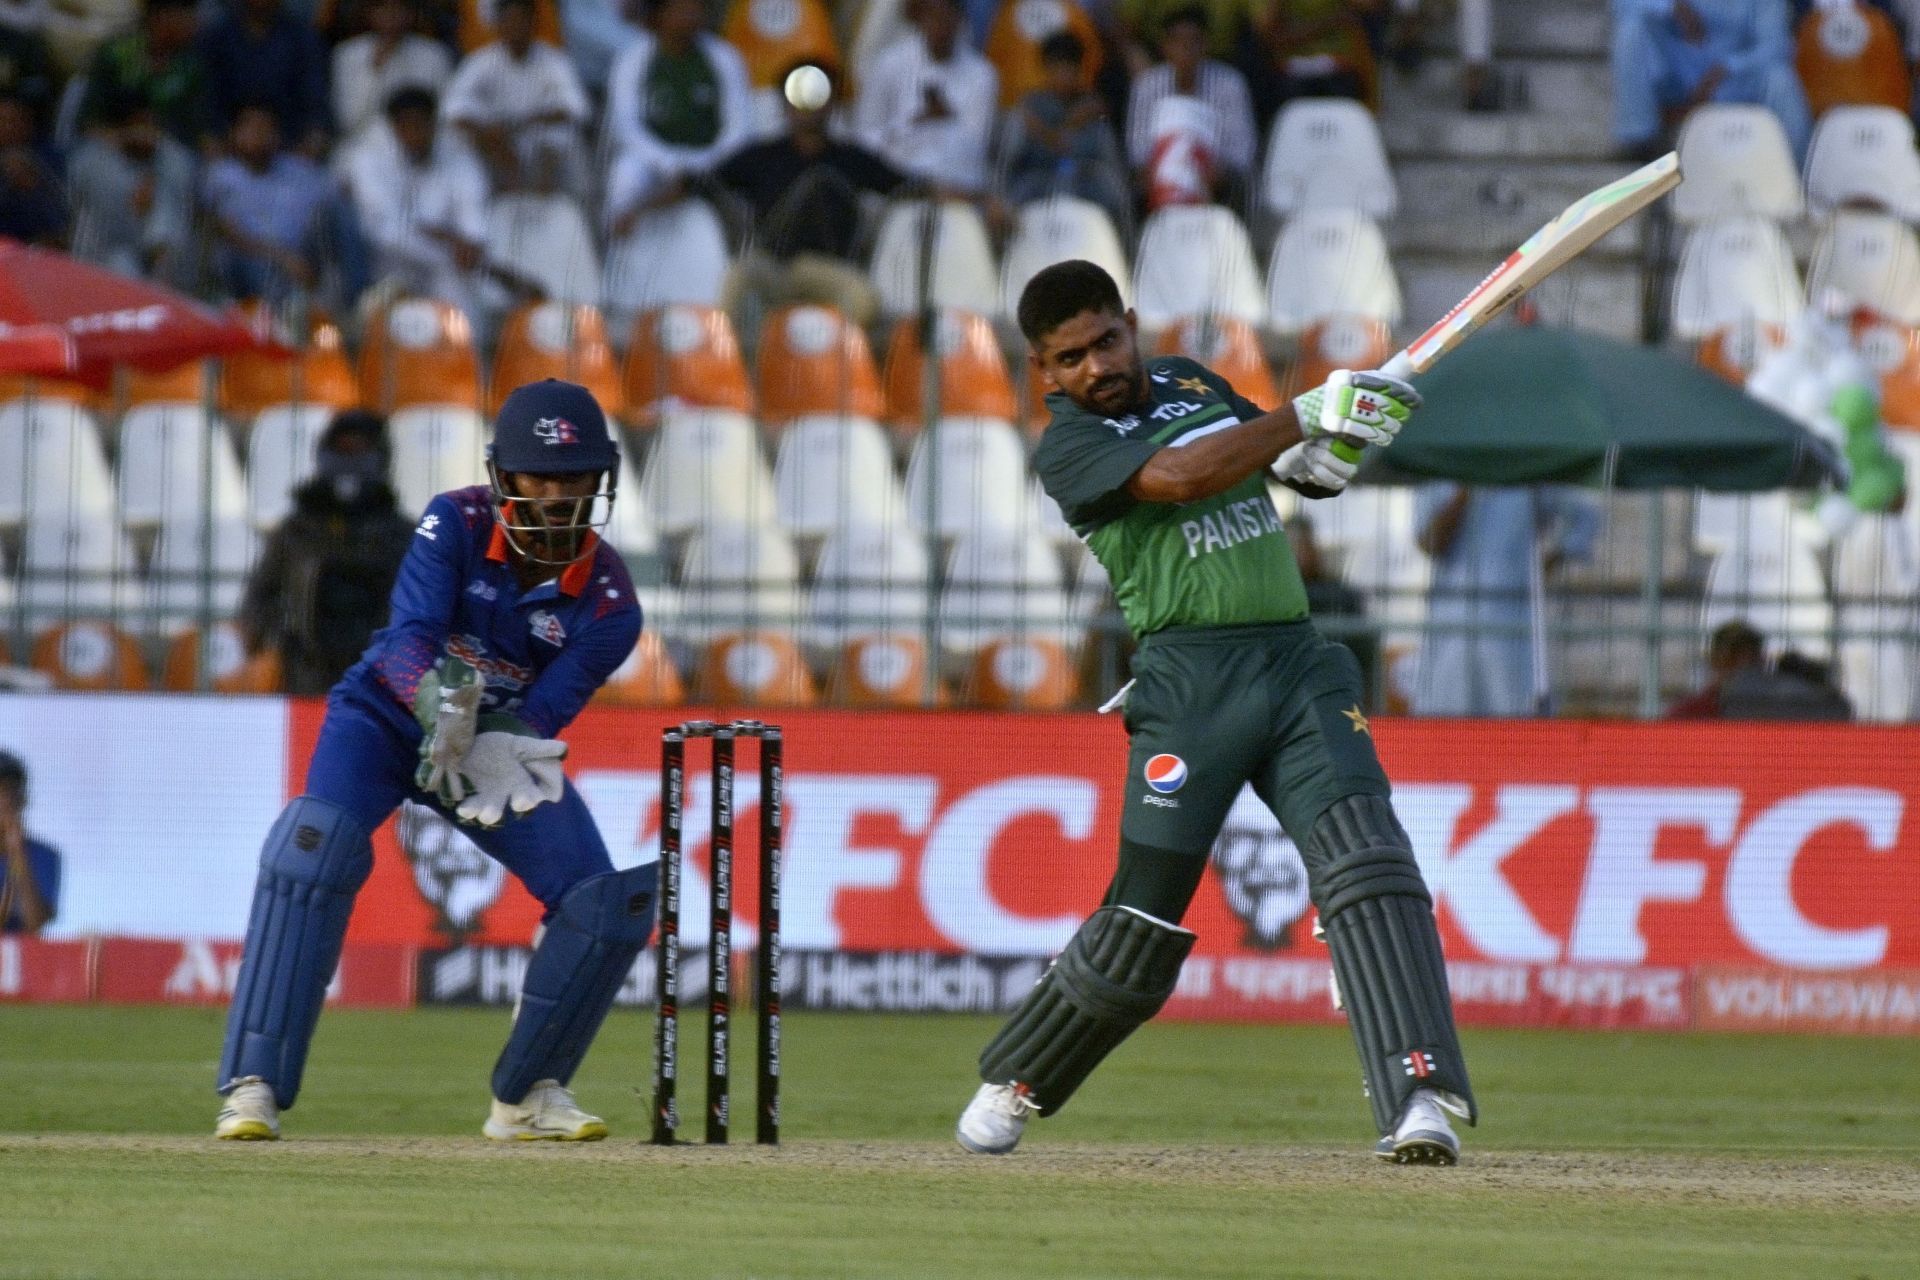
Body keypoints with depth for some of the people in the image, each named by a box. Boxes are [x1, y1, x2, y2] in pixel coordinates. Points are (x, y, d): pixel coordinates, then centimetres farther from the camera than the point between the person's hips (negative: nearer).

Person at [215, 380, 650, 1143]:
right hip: (387, 717, -3)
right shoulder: (456, 525, -20)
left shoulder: (605, 603, -17)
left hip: (506, 739, 3)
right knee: (315, 846, -31)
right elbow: (410, 635, -31)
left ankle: (526, 1095, 12)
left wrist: (491, 747, -48)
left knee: (610, 907, -11)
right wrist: (438, 702, -53)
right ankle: (252, 1087, -32)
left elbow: (544, 710, -26)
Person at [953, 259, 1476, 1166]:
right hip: (1192, 679, -4)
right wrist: (1311, 416, -18)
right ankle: (1010, 1087, 22)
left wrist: (1326, 453, 2)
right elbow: (1177, 478, -19)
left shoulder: (1190, 383, 19)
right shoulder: (1069, 449, -1)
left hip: (1300, 664, 4)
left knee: (1363, 855, -18)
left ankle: (1419, 1095, -29)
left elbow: (1303, 467, 27)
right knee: (1140, 931, -3)